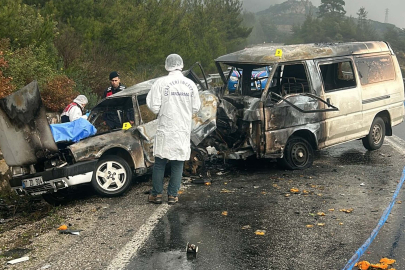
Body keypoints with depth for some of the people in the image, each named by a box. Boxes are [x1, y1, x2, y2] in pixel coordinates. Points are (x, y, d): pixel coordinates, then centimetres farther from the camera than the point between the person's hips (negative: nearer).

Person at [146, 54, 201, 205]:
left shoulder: (161, 83, -9)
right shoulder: (190, 84, 1)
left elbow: (154, 107, -10)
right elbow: (196, 108, 6)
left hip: (165, 129, -2)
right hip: (183, 130, 2)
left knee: (159, 163, 9)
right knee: (178, 164, 9)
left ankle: (156, 194, 15)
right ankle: (173, 195, 14)